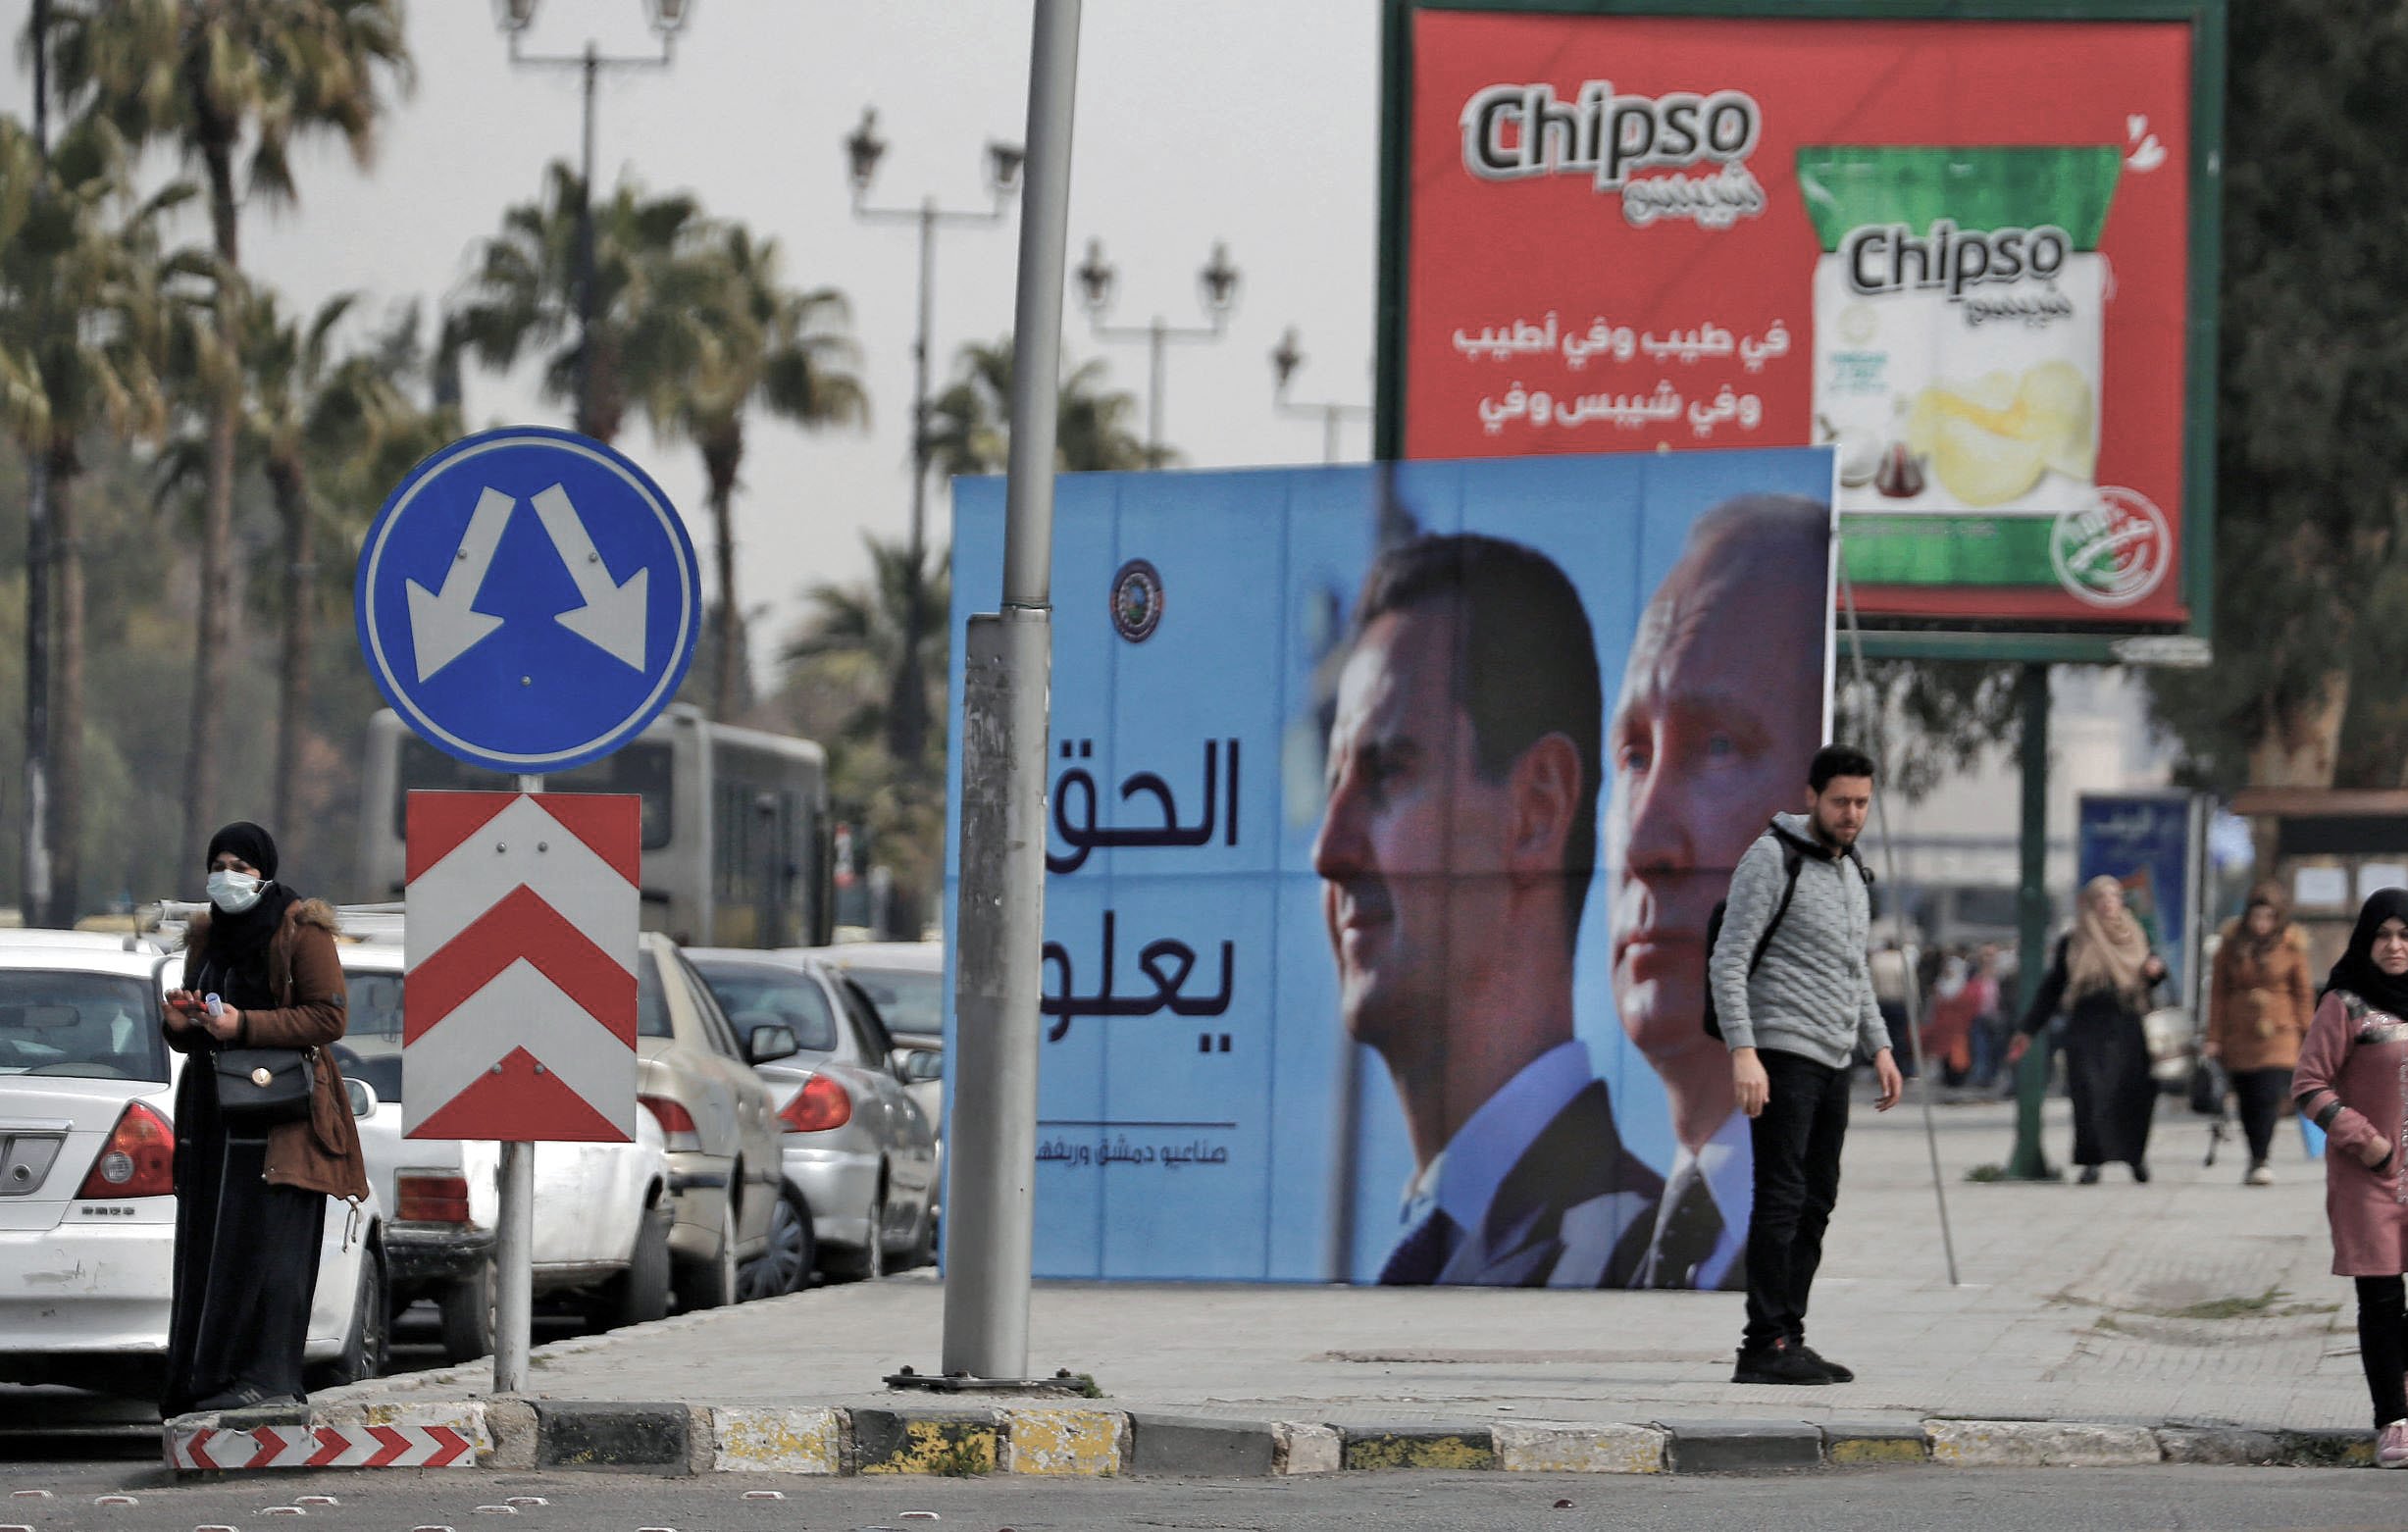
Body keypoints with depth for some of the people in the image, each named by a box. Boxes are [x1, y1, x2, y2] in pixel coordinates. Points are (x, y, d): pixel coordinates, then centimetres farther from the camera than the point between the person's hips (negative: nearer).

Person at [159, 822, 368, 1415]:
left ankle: (266, 1376, -10)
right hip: (213, 1107, 7)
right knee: (206, 1243, 3)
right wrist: (179, 1024, -1)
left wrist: (243, 1026, -19)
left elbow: (328, 1018, -11)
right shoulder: (206, 935, 16)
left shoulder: (303, 931, -5)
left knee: (262, 1238, -11)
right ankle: (200, 1376, 4)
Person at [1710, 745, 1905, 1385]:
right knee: (1782, 1197, -12)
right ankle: (1765, 1345, -14)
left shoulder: (1852, 873, 17)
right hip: (1781, 1056, -8)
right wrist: (1742, 1053, -24)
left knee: (1815, 1204, 7)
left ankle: (1788, 1338, 10)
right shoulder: (1772, 859, -8)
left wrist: (1880, 1049, 17)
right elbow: (1727, 962, -15)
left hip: (1831, 1063, 8)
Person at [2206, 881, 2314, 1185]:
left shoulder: (2291, 946, 1)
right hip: (2239, 1033, 3)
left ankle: (2261, 1161, -14)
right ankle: (2257, 1159, 18)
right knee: (2247, 1102, 5)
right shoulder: (2232, 943, 5)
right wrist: (2214, 1037, 5)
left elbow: (2302, 994, 7)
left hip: (2278, 1033, -3)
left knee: (2269, 1095, -17)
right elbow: (2219, 991, 9)